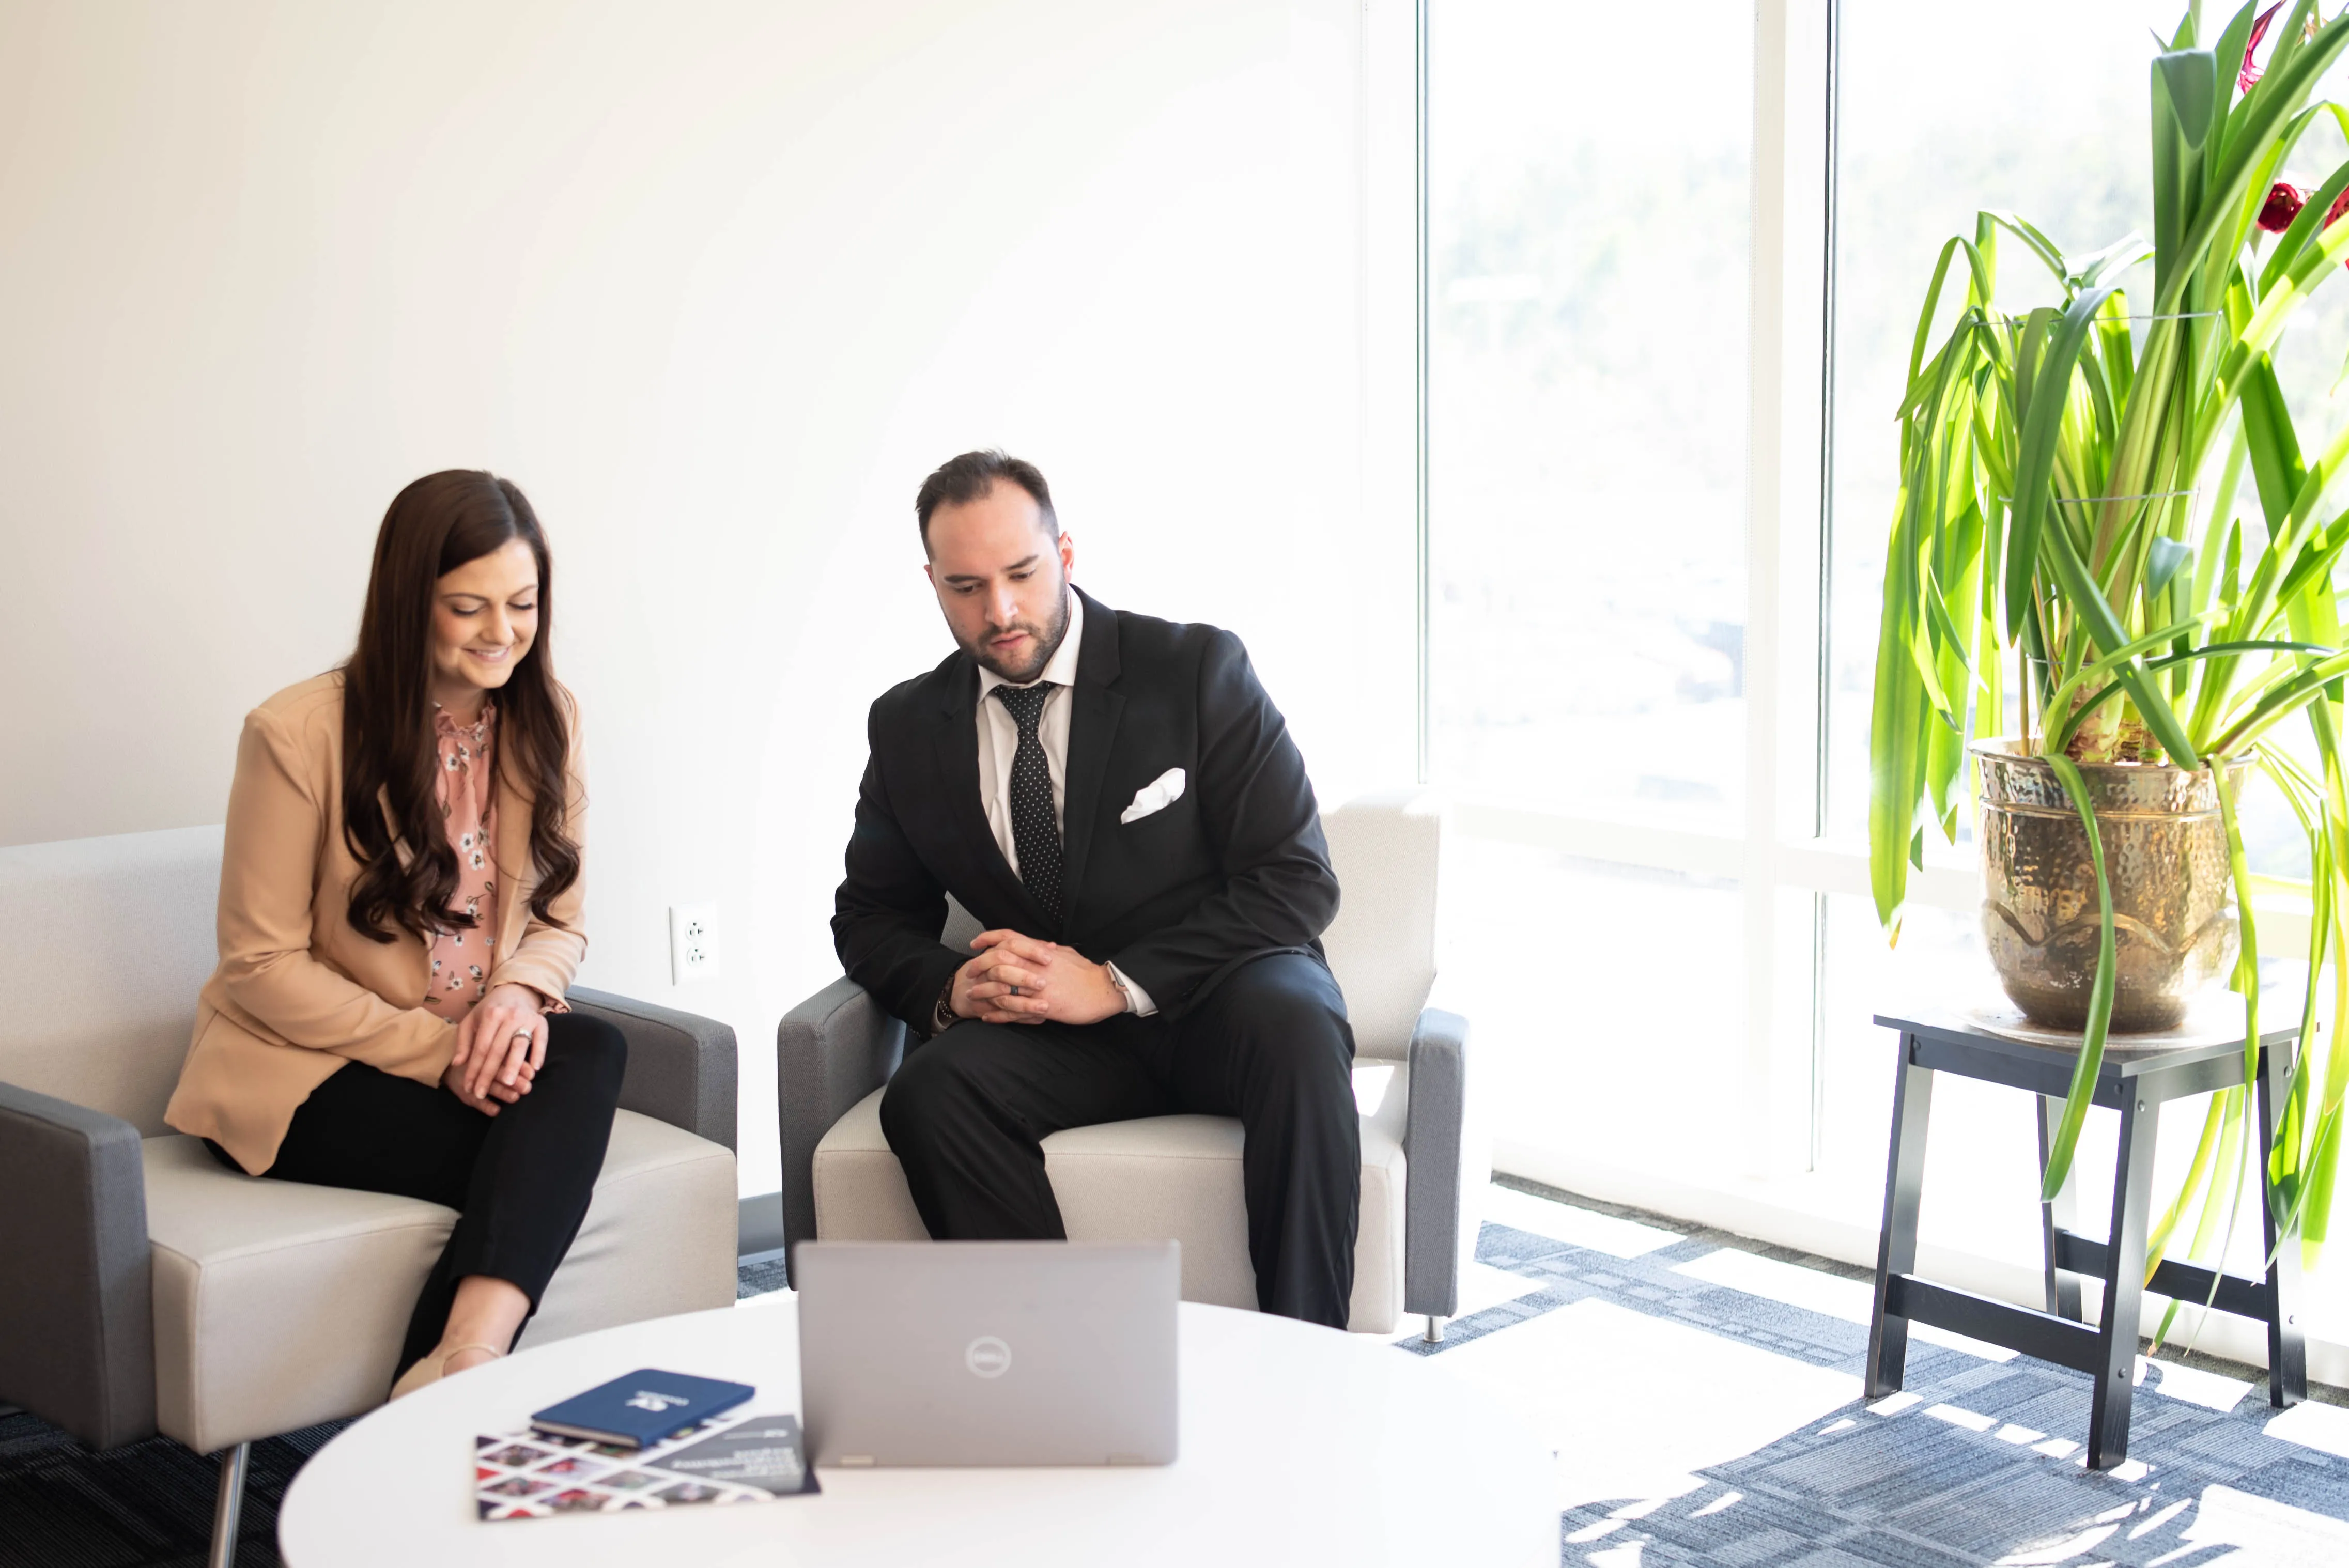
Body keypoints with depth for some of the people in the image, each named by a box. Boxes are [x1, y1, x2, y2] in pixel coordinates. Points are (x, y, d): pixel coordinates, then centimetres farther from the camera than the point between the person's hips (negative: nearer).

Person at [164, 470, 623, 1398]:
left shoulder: (547, 721, 4)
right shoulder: (299, 734, -12)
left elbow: (561, 919, 9)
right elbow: (260, 967, -11)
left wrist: (519, 992, -16)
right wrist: (435, 1049, -19)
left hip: (476, 1056, 5)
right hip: (306, 1075, -5)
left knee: (590, 1054, -30)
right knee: (538, 1172, -30)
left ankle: (464, 1357, -41)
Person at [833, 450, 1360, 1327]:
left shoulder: (1197, 670, -6)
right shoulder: (908, 727, 6)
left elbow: (1297, 882, -10)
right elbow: (871, 918, 14)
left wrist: (1115, 984, -20)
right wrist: (950, 987, -11)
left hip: (1220, 1002, -2)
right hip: (1054, 1029, 3)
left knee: (1295, 1024, -37)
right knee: (930, 1093, -28)